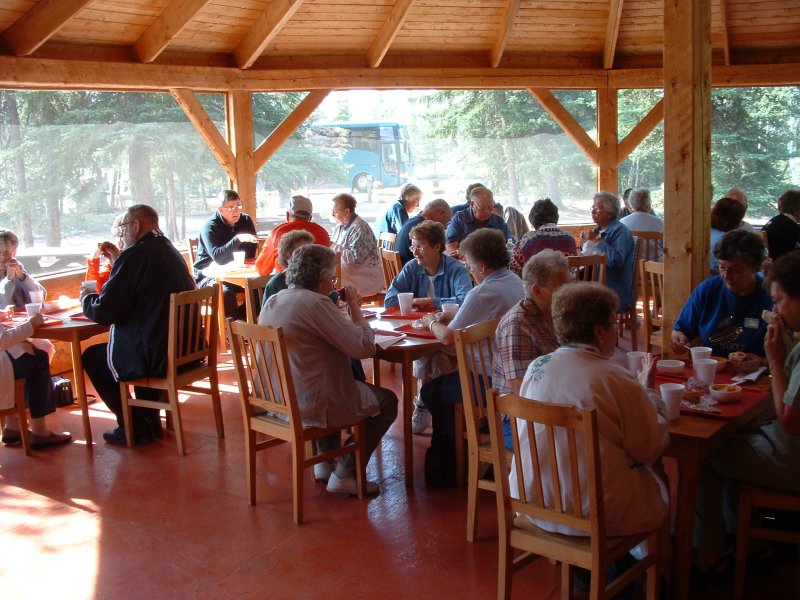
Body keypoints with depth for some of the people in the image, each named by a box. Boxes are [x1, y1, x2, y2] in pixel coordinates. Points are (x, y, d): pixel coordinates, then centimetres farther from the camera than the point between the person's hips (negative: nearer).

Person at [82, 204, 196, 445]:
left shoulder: (135, 255, -15)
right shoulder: (171, 251, 9)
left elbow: (103, 313, -15)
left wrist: (86, 299, 7)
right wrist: (116, 263, 24)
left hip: (156, 358, -8)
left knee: (92, 357, 16)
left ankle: (134, 427, 17)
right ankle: (149, 421, 33)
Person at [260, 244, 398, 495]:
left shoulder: (273, 301, 7)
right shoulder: (316, 303, -20)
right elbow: (365, 346, -21)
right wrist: (355, 307, -8)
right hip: (307, 406, -9)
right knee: (386, 402, 10)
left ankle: (326, 463, 37)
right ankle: (345, 474, 12)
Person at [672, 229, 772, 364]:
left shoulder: (770, 298, -8)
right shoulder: (707, 289, 3)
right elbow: (680, 330, 12)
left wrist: (762, 362, -25)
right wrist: (678, 338, -10)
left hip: (748, 374, -3)